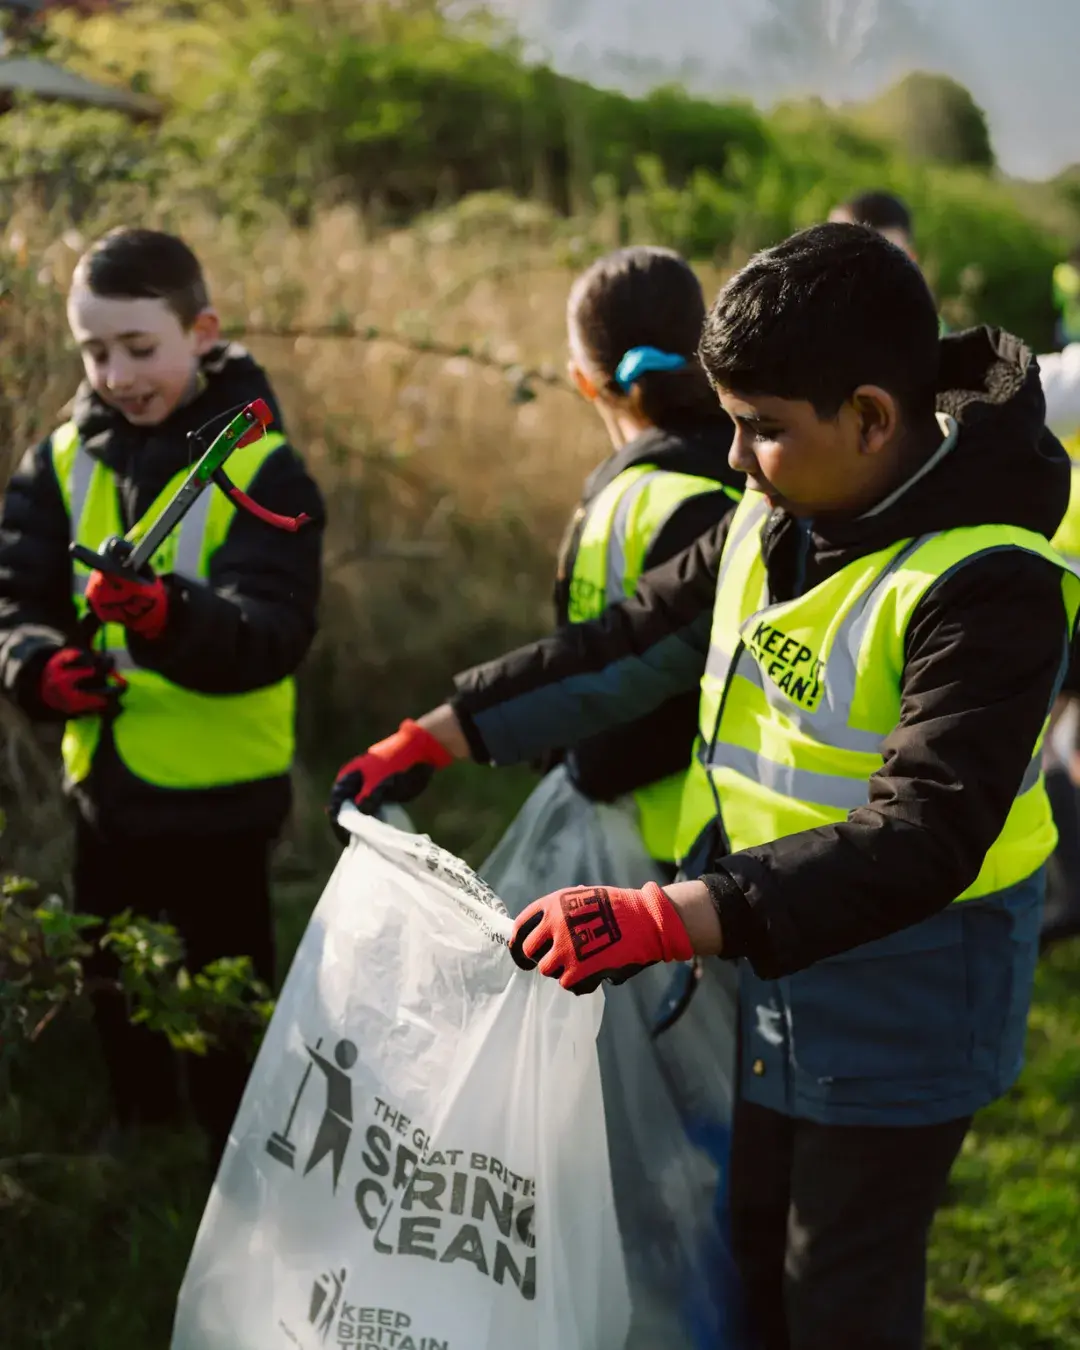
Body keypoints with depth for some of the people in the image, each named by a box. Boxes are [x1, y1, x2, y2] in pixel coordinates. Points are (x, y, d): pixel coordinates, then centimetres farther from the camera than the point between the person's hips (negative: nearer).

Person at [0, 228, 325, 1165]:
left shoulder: (261, 465, -13)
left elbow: (275, 631, -24)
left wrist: (173, 617, -44)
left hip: (217, 798, -5)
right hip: (104, 789, 5)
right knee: (119, 1009, 23)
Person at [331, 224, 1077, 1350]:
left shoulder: (982, 582, -26)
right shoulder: (771, 522, 0)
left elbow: (921, 841, -34)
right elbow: (629, 645, 10)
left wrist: (664, 921, -41)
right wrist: (433, 739, 8)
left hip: (896, 1012, -7)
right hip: (763, 974, 7)